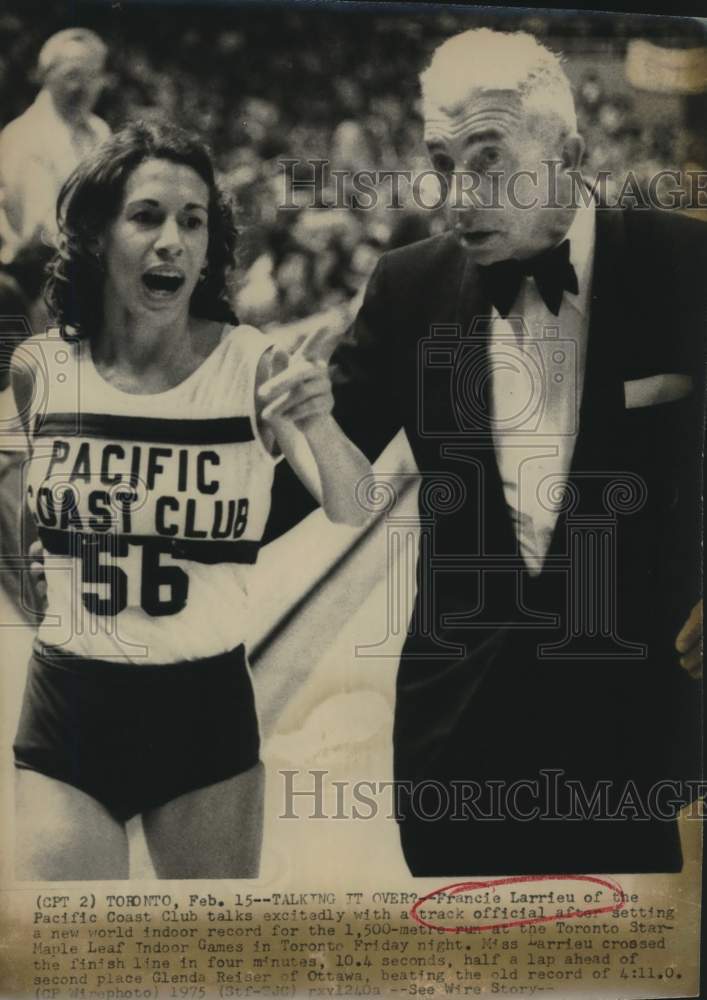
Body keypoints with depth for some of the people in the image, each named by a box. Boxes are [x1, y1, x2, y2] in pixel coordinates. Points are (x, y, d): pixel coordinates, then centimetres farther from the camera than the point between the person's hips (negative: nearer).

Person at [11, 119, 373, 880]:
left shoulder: (255, 368, -11)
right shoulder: (38, 370, -4)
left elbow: (354, 512, -21)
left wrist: (320, 427, -39)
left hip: (205, 709, -1)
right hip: (67, 709, 1)